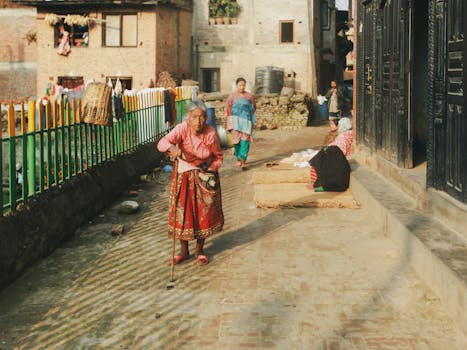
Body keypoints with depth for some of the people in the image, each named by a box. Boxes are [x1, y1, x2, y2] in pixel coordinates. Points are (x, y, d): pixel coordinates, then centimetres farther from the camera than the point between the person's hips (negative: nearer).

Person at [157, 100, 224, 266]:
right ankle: (184, 251, 22)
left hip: (204, 176, 0)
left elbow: (218, 157, -2)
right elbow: (162, 143, -36)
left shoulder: (210, 133, -17)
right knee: (182, 212, 5)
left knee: (203, 213, 7)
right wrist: (173, 148, -57)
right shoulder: (182, 129, -21)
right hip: (183, 176, 0)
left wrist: (211, 169, -19)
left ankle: (199, 251, 25)